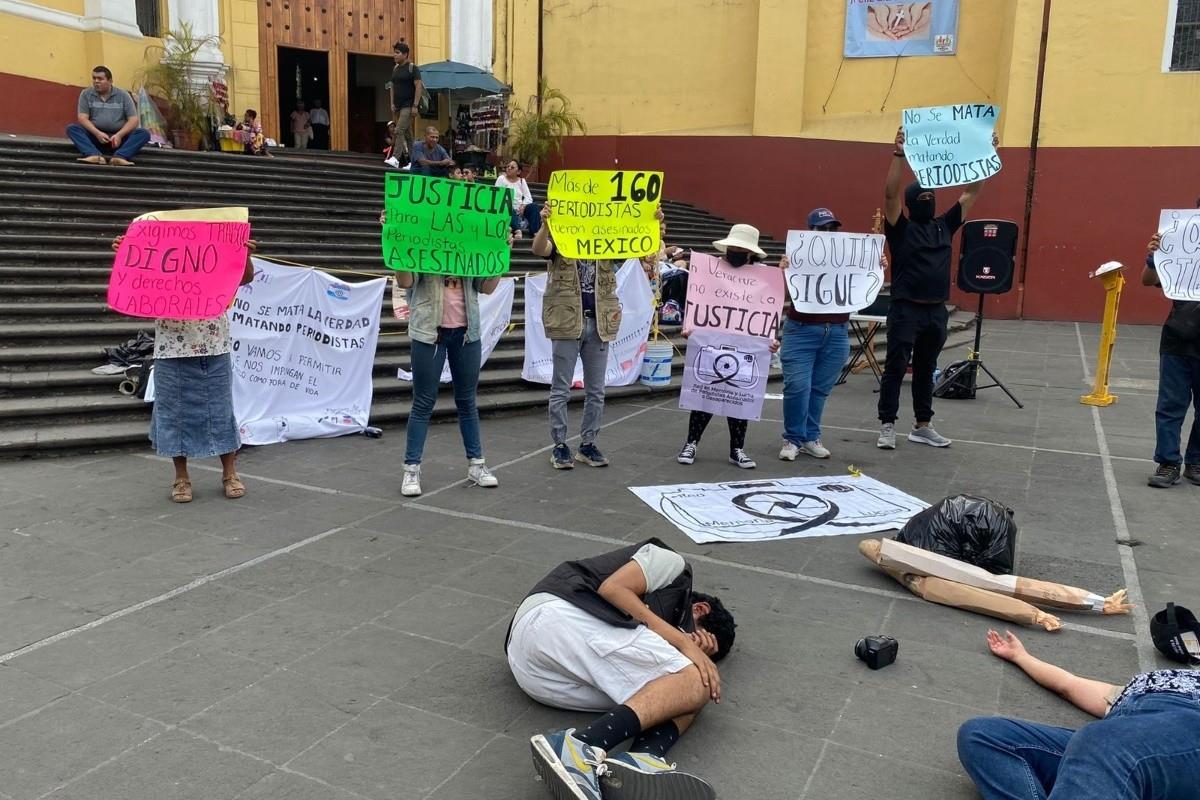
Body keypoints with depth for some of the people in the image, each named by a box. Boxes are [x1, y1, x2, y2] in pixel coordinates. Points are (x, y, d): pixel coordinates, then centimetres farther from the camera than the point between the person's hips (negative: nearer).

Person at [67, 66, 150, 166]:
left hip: (118, 136, -1)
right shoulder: (86, 94, 6)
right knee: (72, 128, -24)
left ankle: (119, 157, -48)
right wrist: (97, 133, -22)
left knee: (144, 133, -25)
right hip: (95, 134, 1)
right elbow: (82, 118, -3)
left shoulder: (123, 95, 4)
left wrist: (119, 135, -20)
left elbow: (134, 120, -3)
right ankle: (95, 156, -48)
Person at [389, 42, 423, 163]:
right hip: (398, 106, 7)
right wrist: (392, 104, 7)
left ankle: (396, 158, -20)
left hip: (409, 106, -7)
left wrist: (415, 106, -19)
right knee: (407, 134, 9)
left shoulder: (413, 68, -7)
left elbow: (418, 87, -13)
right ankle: (411, 160, 13)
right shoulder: (395, 69, 14)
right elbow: (392, 87, 18)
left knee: (399, 131, -18)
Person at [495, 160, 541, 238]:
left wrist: (523, 206, -14)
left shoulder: (522, 181, 16)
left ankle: (535, 232, -32)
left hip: (520, 209, 3)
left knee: (534, 206, -22)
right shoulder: (501, 178, 8)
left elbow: (528, 197, 7)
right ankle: (517, 230, -54)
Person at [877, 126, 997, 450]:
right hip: (906, 310, -6)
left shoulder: (944, 226, 12)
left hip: (936, 312, 6)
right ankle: (887, 426, 3)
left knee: (926, 370, 13)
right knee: (895, 368, -3)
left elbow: (972, 193, 14)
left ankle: (923, 426, 21)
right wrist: (898, 155, -26)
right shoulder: (900, 229, -3)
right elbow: (890, 194, -17)